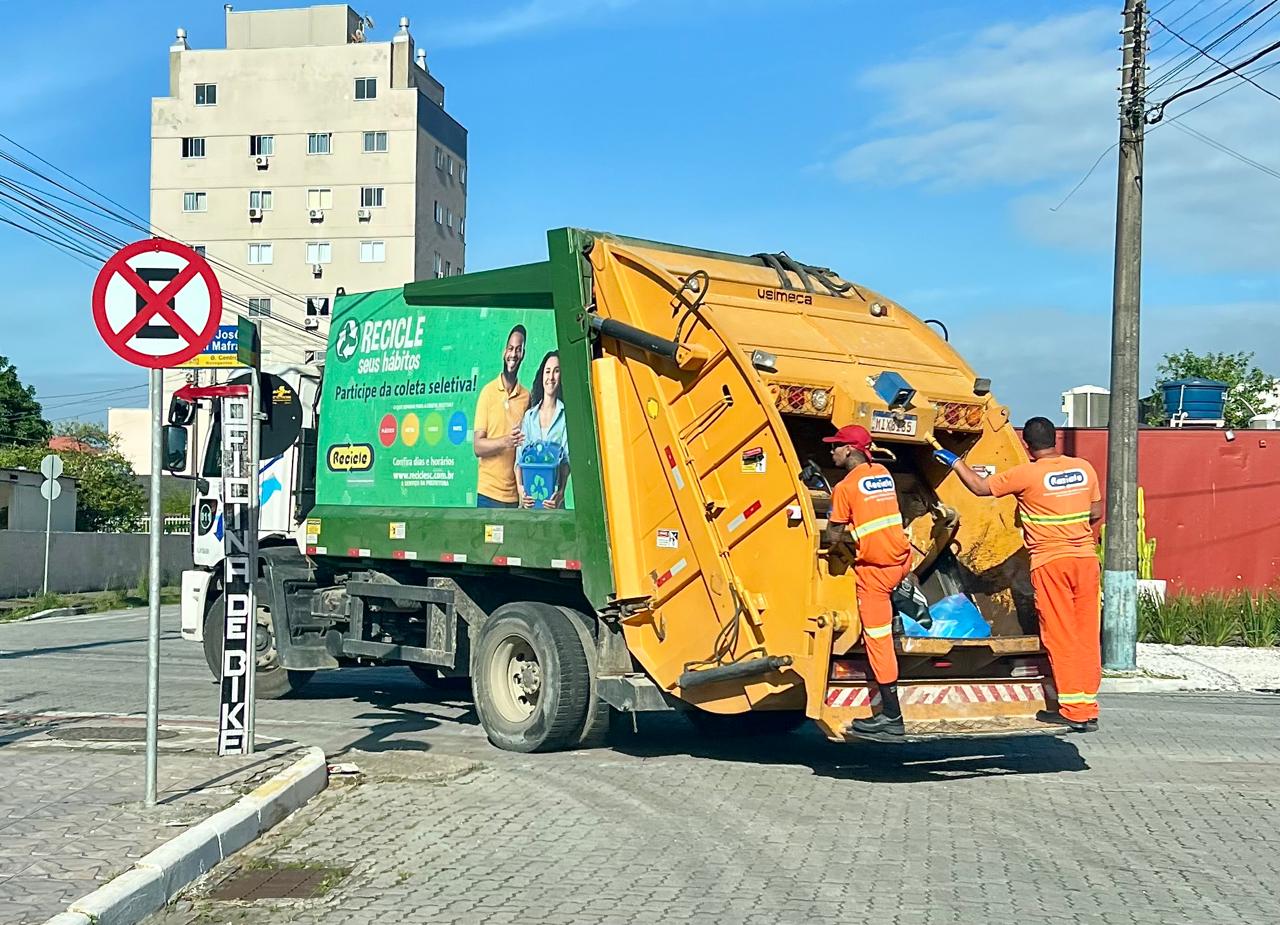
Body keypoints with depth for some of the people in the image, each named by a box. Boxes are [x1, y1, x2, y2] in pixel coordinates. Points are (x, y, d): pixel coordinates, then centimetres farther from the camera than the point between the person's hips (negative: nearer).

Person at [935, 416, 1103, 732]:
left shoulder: (1026, 474, -10)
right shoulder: (1084, 468, 6)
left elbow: (980, 487, -2)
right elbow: (1096, 513, 13)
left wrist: (955, 461, 11)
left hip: (1050, 561, -5)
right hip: (1085, 558, 5)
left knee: (1060, 636, 0)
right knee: (1087, 634, 8)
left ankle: (1074, 709, 0)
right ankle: (1089, 706, 12)